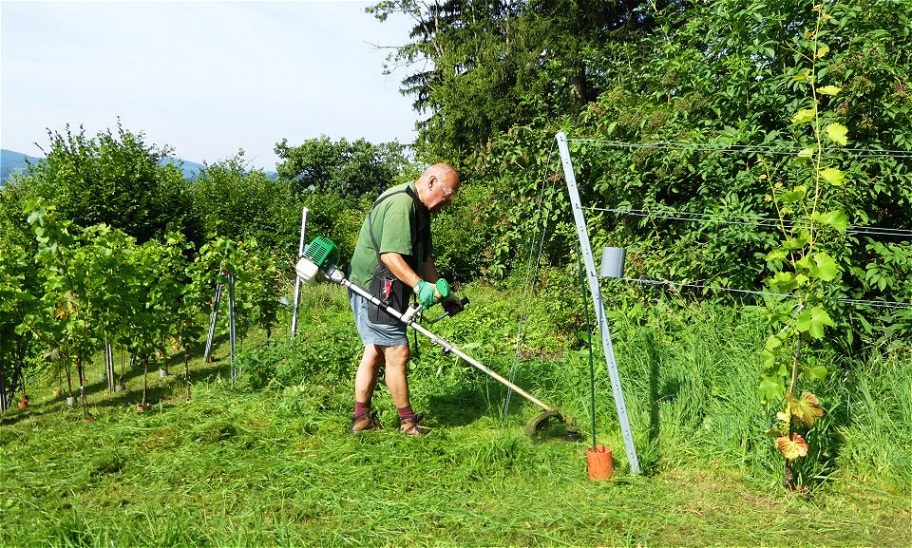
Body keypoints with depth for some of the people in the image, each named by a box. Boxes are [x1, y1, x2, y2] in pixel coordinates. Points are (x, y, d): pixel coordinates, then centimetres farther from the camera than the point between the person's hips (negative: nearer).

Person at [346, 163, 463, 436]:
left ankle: (362, 418, 24)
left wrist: (443, 292, 13)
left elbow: (423, 257, 19)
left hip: (386, 291, 11)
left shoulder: (419, 209, 16)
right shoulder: (401, 203, -19)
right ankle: (408, 422, 6)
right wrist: (419, 285, -35)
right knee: (397, 352, -6)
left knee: (375, 351, 15)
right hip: (375, 289, -11)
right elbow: (390, 255, -28)